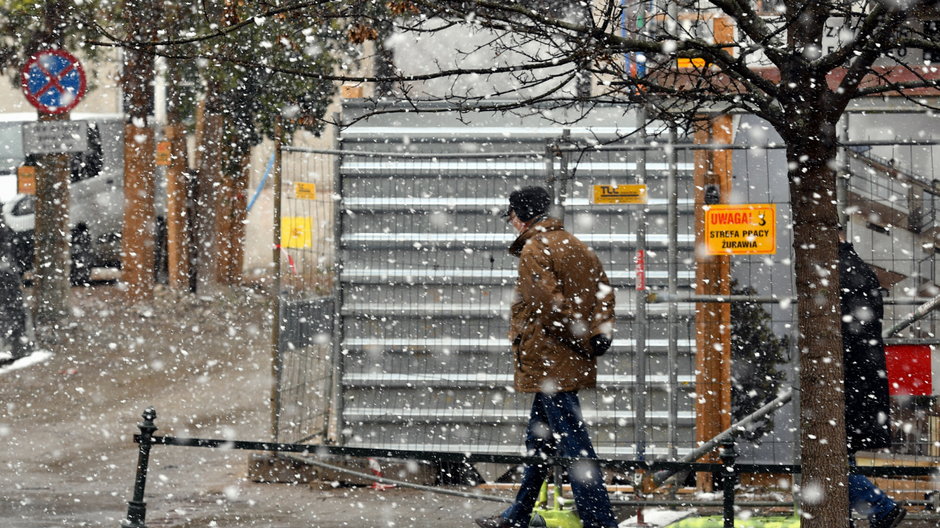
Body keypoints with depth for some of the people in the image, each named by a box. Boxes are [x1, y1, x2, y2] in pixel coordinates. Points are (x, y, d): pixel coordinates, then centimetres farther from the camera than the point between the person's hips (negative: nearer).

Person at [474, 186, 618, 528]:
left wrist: (576, 336, -12)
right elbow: (604, 292, 14)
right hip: (576, 363, 10)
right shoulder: (575, 246, 15)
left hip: (550, 361, -10)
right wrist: (600, 333, 5)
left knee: (574, 442, -10)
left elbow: (548, 303, -22)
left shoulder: (534, 250, -13)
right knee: (539, 439, 19)